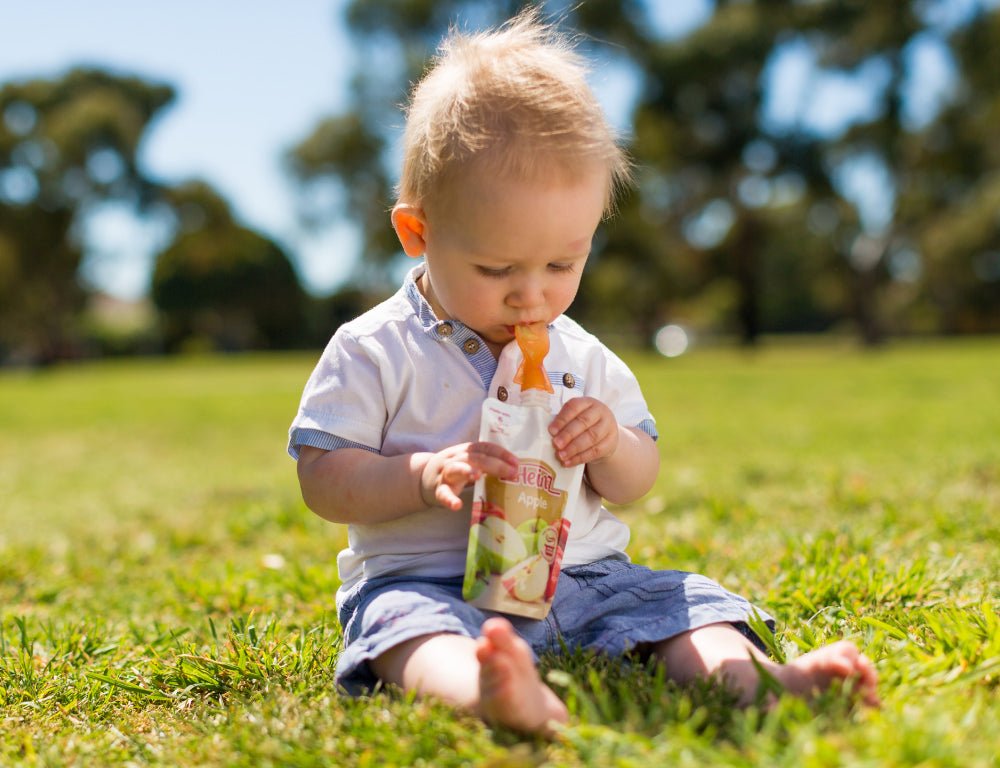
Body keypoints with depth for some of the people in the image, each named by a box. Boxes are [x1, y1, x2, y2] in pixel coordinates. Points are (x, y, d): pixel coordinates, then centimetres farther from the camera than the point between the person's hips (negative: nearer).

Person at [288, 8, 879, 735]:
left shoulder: (583, 358, 11)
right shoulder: (373, 353, -2)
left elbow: (637, 482, 14)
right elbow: (322, 481, -5)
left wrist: (611, 447, -11)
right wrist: (425, 474, -22)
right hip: (427, 581, -5)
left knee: (686, 602, -15)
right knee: (403, 620, -37)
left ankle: (751, 677, -41)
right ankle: (481, 689, -67)